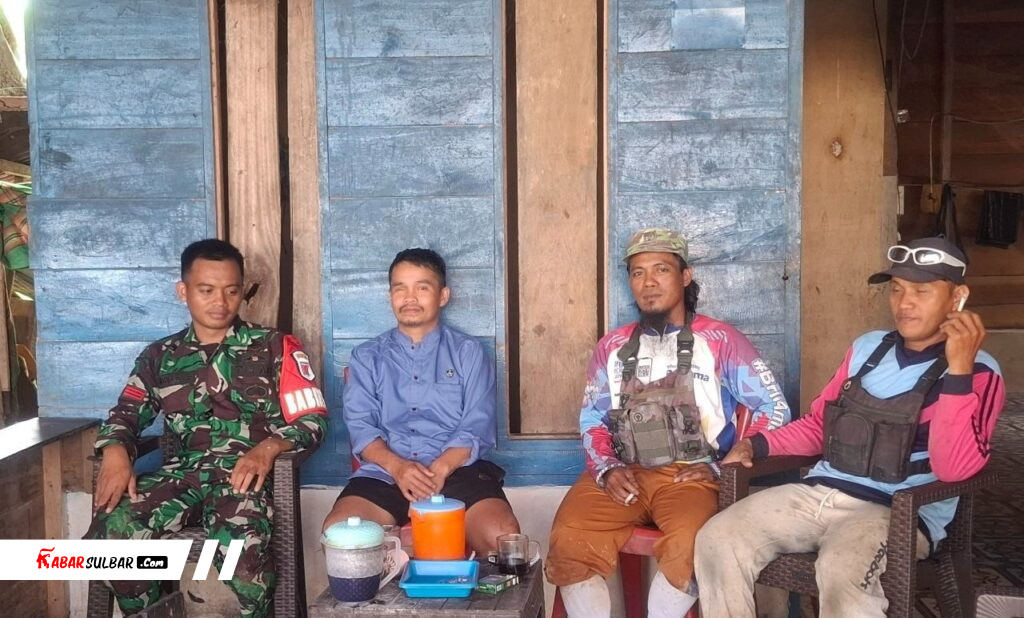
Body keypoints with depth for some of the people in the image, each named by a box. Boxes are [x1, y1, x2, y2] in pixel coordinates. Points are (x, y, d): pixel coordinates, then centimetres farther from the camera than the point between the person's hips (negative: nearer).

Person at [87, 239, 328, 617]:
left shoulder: (274, 347, 8)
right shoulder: (160, 356, 18)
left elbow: (313, 420, 2)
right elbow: (126, 414, 15)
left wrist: (268, 447, -19)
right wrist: (116, 451, -10)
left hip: (247, 472, -3)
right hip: (184, 472, 3)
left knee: (239, 542, -36)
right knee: (112, 528, -27)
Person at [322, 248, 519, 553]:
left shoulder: (469, 353, 13)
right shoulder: (367, 357, 17)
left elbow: (477, 427, 2)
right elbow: (360, 425, 4)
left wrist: (440, 469, -17)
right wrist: (397, 466, -16)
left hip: (457, 471, -1)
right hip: (385, 473, 1)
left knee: (502, 537, -31)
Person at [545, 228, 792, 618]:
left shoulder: (720, 341, 7)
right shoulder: (612, 346, 17)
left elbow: (774, 408, 5)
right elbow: (592, 418, 16)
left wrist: (725, 466, -4)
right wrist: (607, 469, -4)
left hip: (690, 475, -2)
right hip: (622, 474, 3)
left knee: (689, 544, -35)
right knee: (568, 539, -26)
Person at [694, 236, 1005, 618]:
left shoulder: (978, 373, -2)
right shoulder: (867, 347, 16)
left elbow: (954, 469, -18)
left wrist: (958, 369, -24)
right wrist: (758, 444, 9)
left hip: (897, 513, -5)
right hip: (818, 493, 6)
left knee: (841, 572, -37)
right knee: (717, 540, -15)